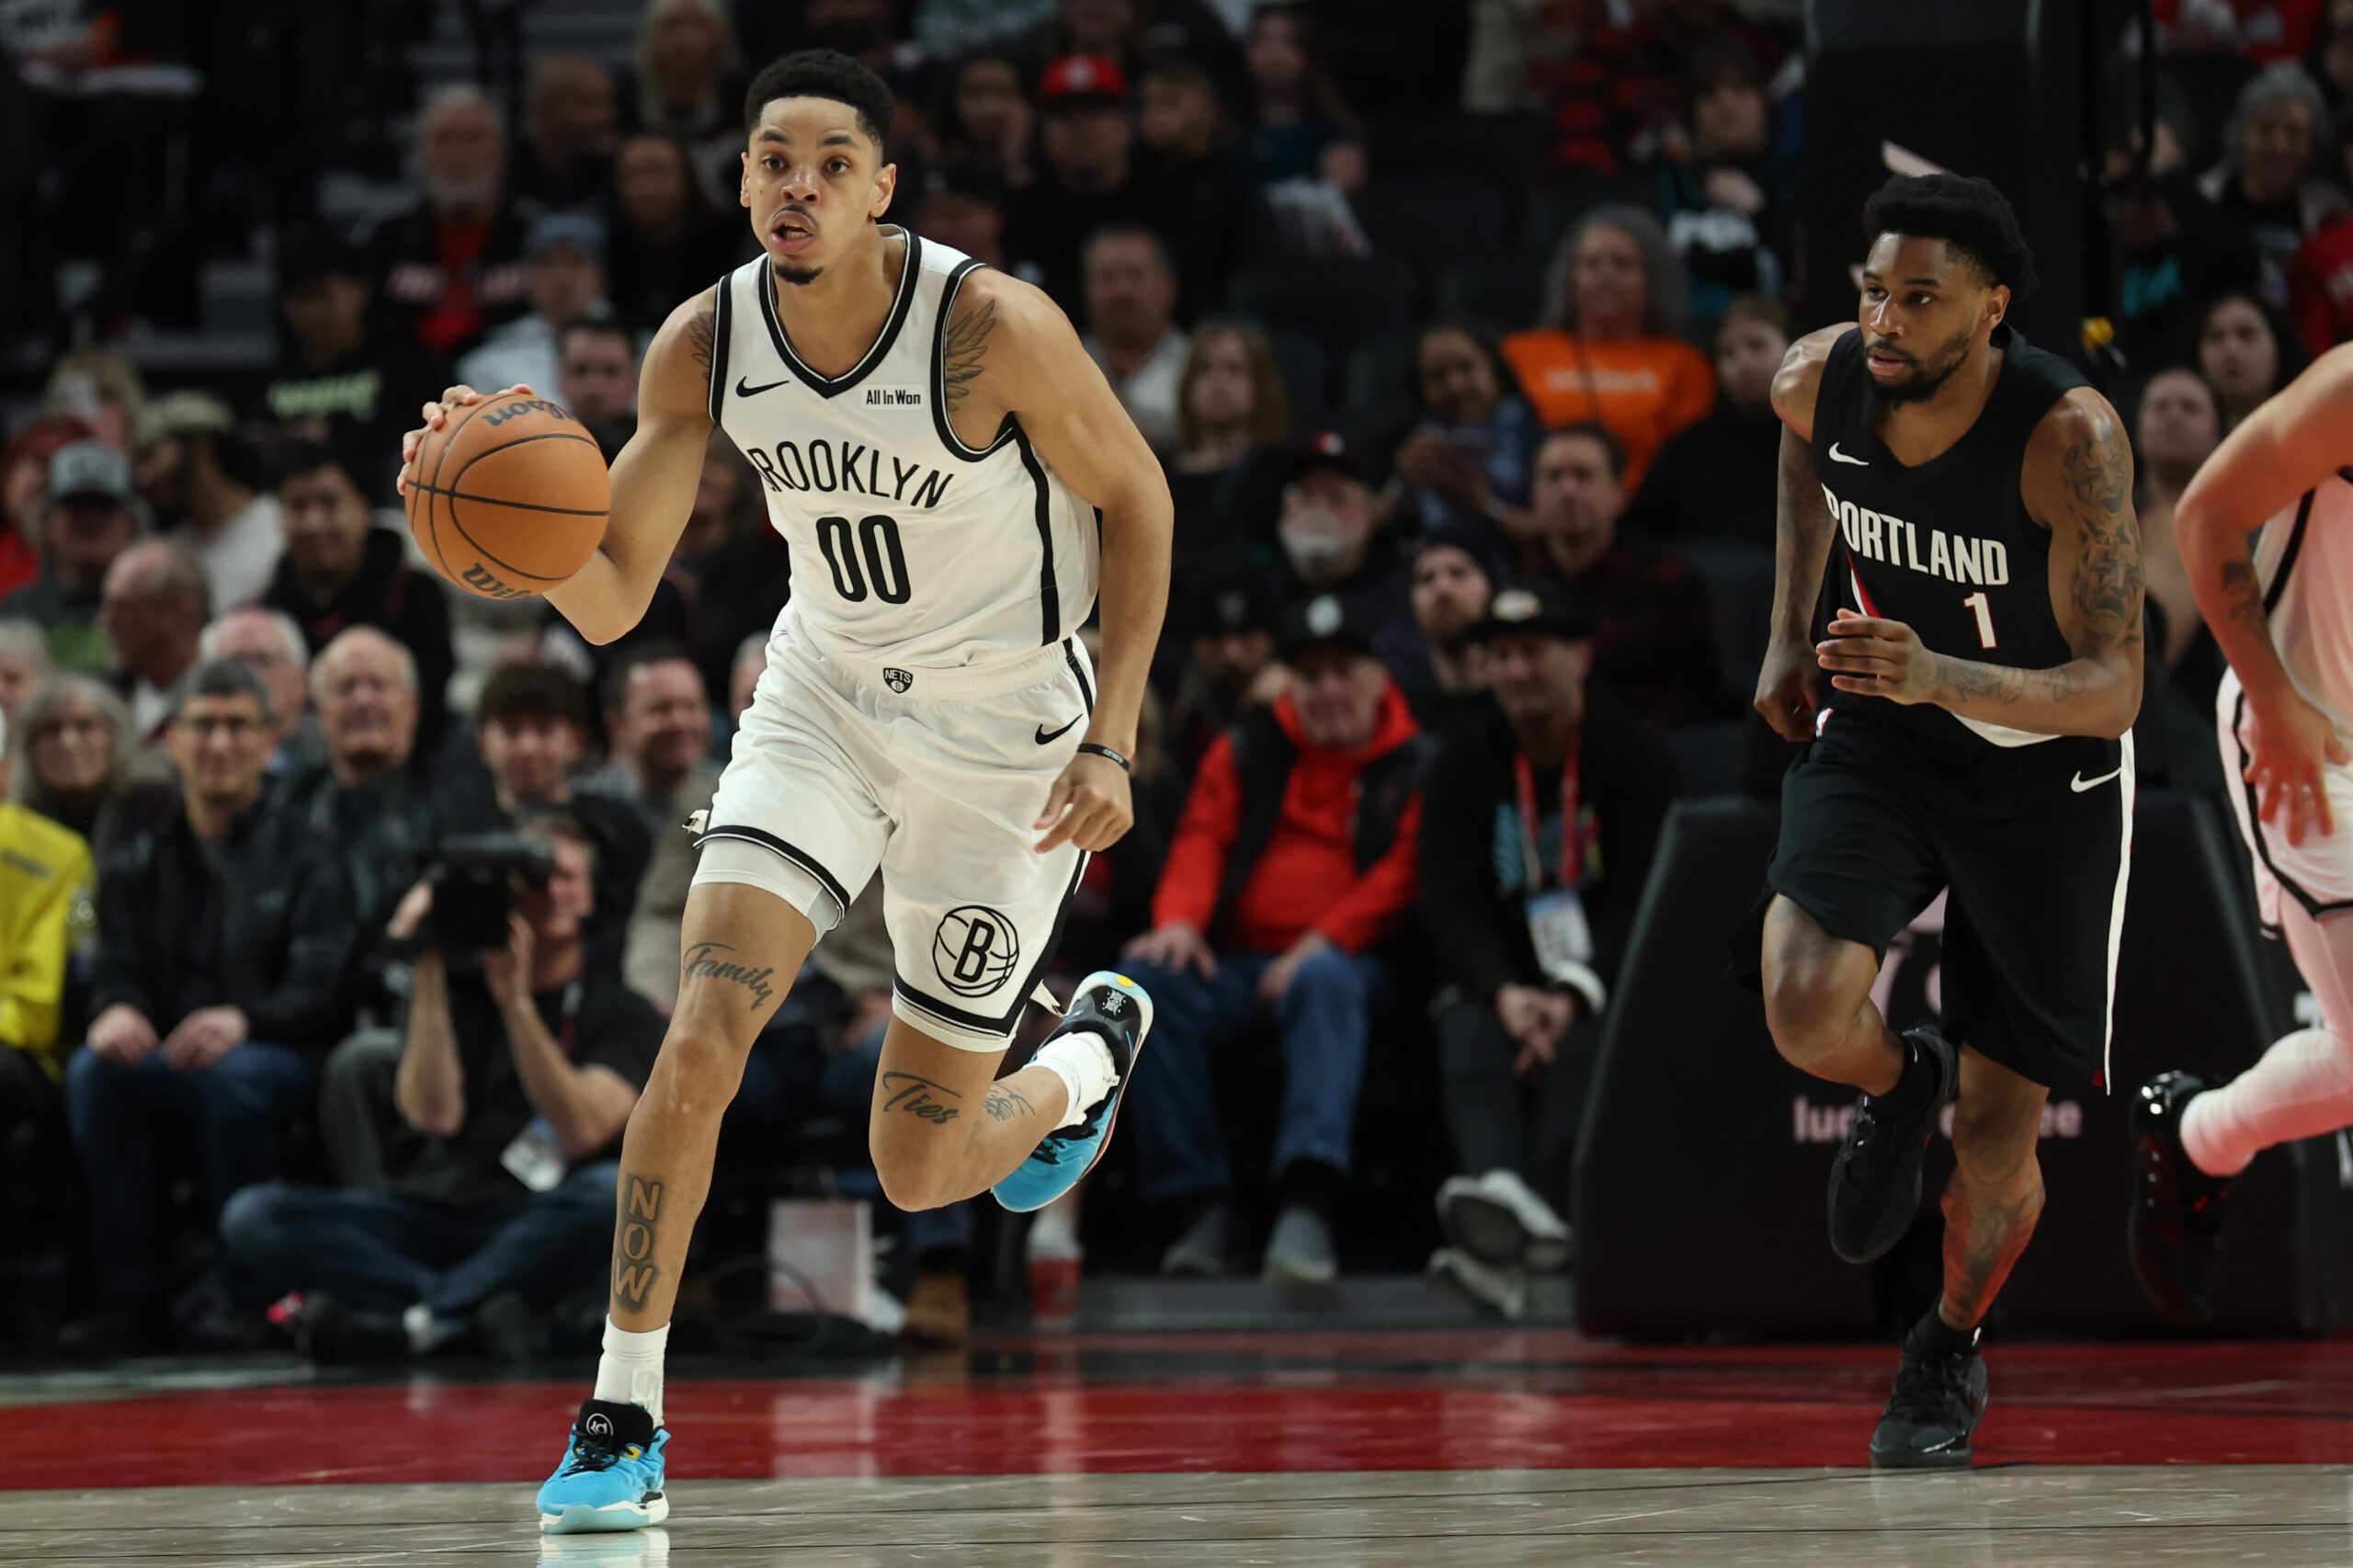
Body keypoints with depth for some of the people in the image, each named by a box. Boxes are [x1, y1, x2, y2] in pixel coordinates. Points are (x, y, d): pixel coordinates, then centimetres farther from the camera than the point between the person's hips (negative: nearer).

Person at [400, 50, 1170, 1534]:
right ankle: (623, 1421, -7)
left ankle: (1096, 1051, 39)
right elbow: (611, 601, -10)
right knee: (701, 1039, -19)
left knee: (920, 1168, 3)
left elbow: (1136, 499, -10)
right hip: (827, 695, 3)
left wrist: (1112, 743, -16)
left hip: (1008, 728, -3)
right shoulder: (706, 346, -13)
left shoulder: (993, 327, -25)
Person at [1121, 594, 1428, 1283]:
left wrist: (1322, 942, -15)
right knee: (1148, 980, -30)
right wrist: (1179, 920, -13)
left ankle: (1306, 1203, -54)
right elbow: (1202, 839, 9)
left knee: (1326, 981, -40)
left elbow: (1405, 872, -1)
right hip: (1235, 963, 3)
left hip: (1344, 962, -3)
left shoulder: (1414, 767, 12)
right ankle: (1202, 1206, -29)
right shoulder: (1247, 752, 21)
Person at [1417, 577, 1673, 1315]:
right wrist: (1505, 993, -25)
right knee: (1470, 1037, -32)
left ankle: (1502, 1236, -56)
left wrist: (1573, 996, -27)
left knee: (1580, 1046, -35)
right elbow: (1448, 904, -4)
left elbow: (1643, 901, -10)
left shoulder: (1637, 755, -2)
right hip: (1496, 979, 2)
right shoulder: (1464, 763, 6)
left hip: (1603, 978, -2)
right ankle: (1500, 1194, -60)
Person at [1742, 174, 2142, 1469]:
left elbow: (2112, 691, -32)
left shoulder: (2071, 436, -31)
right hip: (1878, 727, 3)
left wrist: (1940, 677, -48)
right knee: (1804, 1012, -24)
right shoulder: (1819, 380, -17)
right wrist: (1789, 630, 7)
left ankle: (1952, 1347, 34)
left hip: (2043, 758, -3)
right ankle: (1897, 1087, 13)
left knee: (1995, 1149, 2)